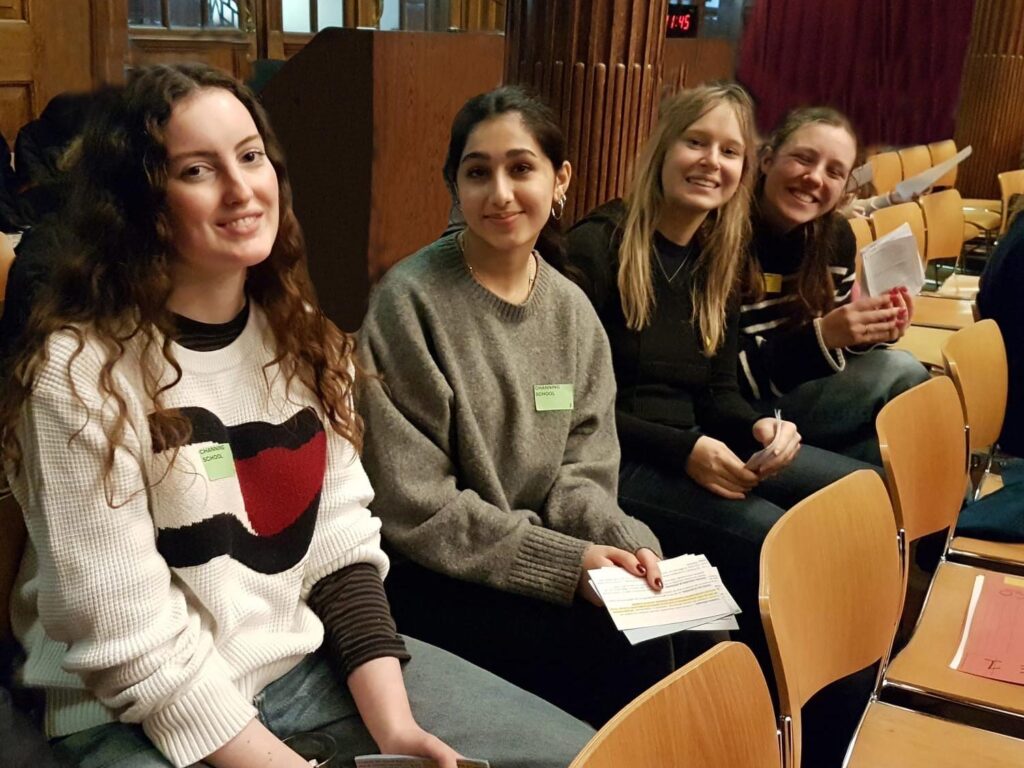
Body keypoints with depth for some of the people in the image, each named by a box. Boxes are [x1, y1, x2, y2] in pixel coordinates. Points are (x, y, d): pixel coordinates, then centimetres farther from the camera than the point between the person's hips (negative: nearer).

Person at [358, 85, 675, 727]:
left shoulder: (572, 310, 4)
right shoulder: (410, 301, -14)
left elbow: (580, 473, 6)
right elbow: (416, 507, -15)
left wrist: (621, 543, -15)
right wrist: (565, 560, -19)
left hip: (548, 555, 5)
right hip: (431, 578, -5)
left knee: (669, 627, -17)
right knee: (628, 654, -20)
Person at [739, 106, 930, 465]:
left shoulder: (836, 236, 2)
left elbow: (831, 346, 9)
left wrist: (867, 333, -13)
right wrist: (819, 336, -28)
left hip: (800, 397, 7)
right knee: (900, 373, -19)